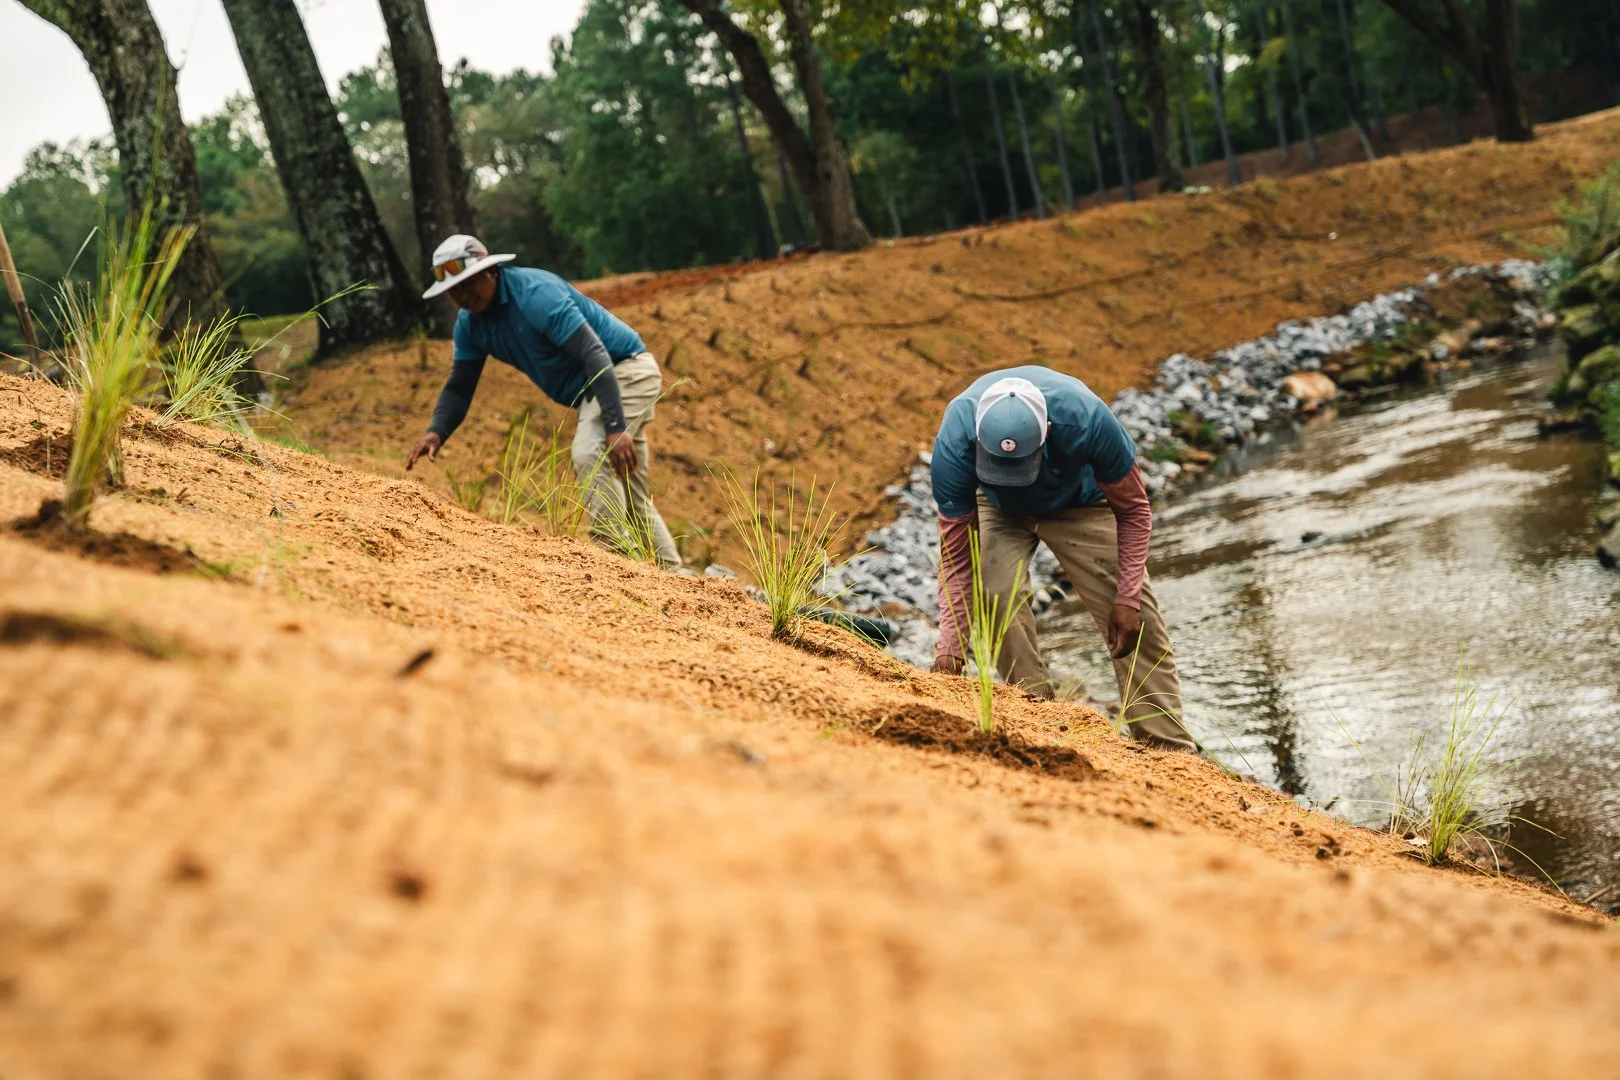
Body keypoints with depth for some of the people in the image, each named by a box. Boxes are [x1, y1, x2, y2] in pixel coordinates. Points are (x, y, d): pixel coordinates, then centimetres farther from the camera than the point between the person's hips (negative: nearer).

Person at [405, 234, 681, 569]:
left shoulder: (535, 293, -26)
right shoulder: (469, 322, -2)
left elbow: (595, 354, -32)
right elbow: (459, 387, 2)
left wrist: (616, 428, -39)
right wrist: (436, 433, -19)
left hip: (626, 371, -9)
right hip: (591, 389, 10)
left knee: (590, 454, -30)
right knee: (632, 500, 13)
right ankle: (670, 575, 20)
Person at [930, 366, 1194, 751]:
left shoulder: (1087, 420, -40)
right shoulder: (954, 443, -37)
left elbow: (1133, 511, -22)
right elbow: (956, 555, -27)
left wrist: (1127, 599, -23)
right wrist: (949, 649, -32)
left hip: (1079, 500, -1)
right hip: (1000, 508, 1)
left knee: (1135, 621, -9)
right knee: (998, 596, -26)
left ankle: (1171, 750, -1)